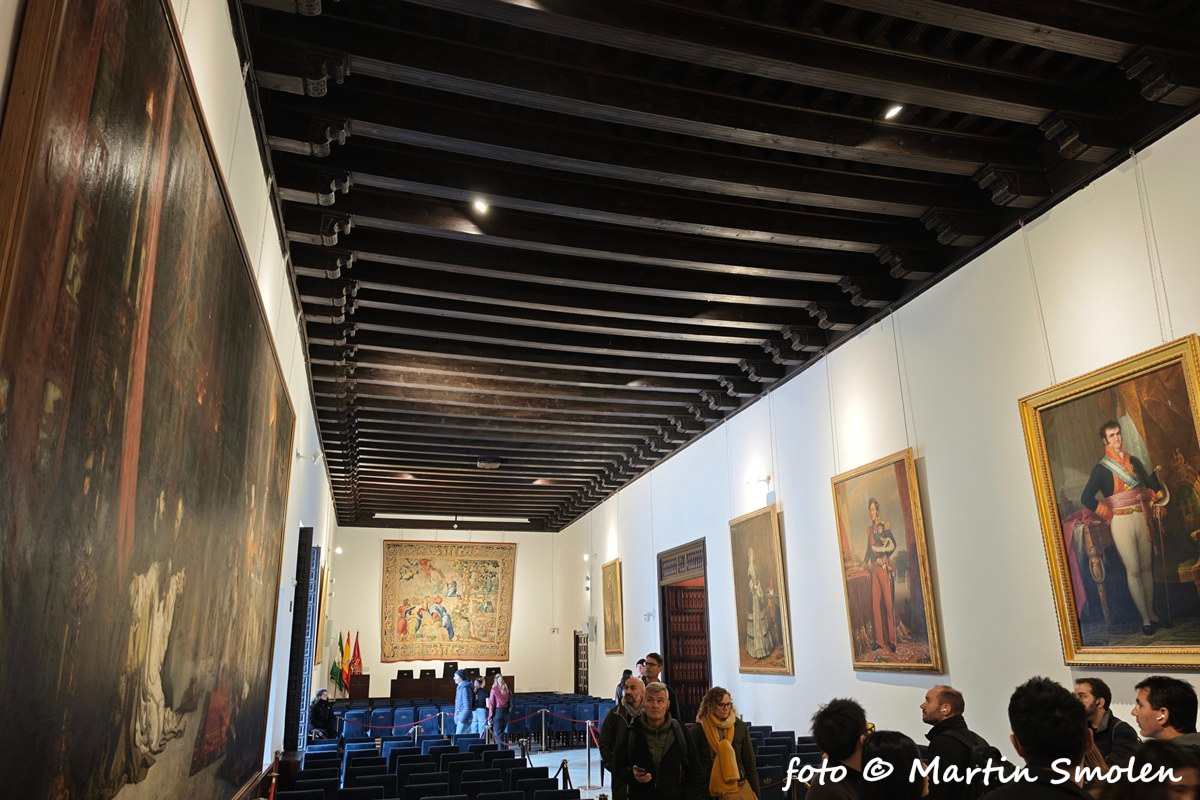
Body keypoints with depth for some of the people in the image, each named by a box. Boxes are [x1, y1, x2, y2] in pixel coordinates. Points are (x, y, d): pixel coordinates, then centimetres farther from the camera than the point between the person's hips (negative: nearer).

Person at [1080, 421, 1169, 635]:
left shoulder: (1134, 462, 12)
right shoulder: (1101, 469, -4)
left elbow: (1151, 484, 24)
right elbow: (1087, 498, -9)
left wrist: (1158, 504, 13)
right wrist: (1109, 514, -7)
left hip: (1141, 518, 4)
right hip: (1120, 521, -4)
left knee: (1146, 567, 8)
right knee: (1133, 570, -3)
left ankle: (1151, 612, 18)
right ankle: (1145, 619, 2)